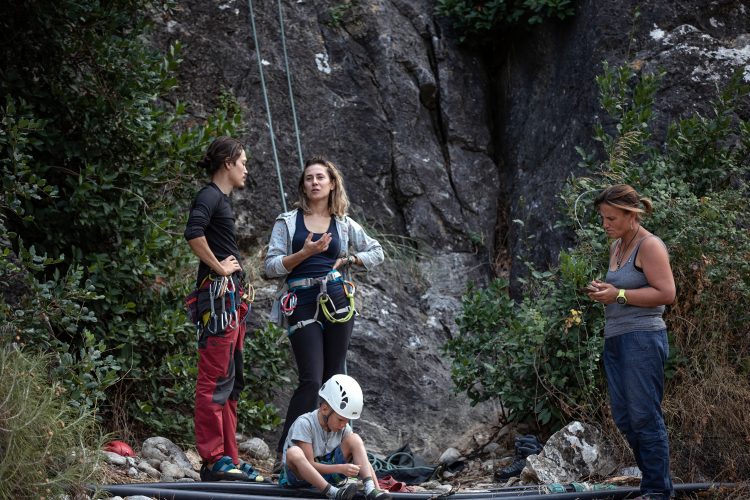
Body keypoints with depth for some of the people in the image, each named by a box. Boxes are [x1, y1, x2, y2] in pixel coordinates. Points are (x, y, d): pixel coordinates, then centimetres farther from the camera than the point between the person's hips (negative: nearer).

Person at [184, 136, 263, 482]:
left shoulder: (222, 199, 21)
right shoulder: (210, 196, -9)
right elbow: (193, 233, -27)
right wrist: (219, 268, -18)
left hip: (231, 296, 11)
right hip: (217, 294, -11)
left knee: (231, 381, 12)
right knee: (215, 379, -11)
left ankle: (228, 458, 17)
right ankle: (214, 460, -12)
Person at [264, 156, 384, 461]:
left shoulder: (343, 224, 12)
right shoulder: (288, 222, 7)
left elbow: (376, 252, 22)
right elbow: (271, 267, 0)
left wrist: (346, 261, 8)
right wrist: (304, 254, -13)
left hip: (336, 301, 3)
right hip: (302, 305, -3)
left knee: (335, 378, 4)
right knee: (311, 379, -12)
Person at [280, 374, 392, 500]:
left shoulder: (343, 428, -1)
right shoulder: (304, 424, -20)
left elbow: (362, 459, -6)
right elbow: (309, 463, -24)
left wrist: (377, 486, -21)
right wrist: (341, 468, -33)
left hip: (325, 474, 5)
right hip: (298, 475, -5)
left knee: (355, 439, -10)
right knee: (294, 452, -39)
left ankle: (370, 490, -28)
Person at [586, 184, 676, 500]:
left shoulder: (649, 246, -8)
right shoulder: (616, 246, 17)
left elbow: (666, 293, -16)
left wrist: (618, 295, -18)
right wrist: (602, 291, 8)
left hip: (642, 339, -9)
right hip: (615, 340, 9)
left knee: (644, 417, -8)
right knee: (623, 418, 8)